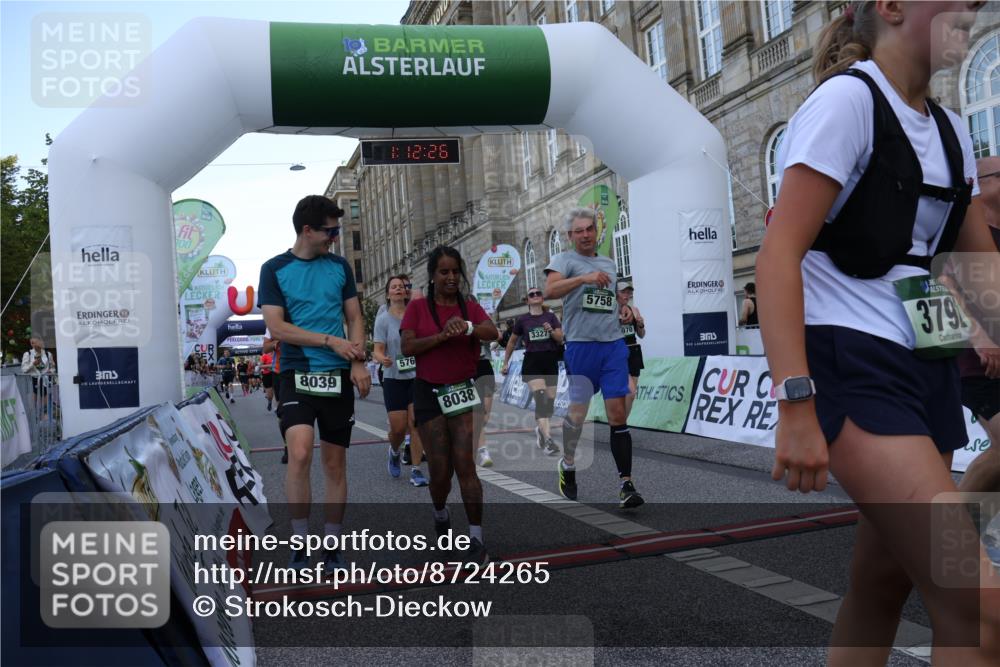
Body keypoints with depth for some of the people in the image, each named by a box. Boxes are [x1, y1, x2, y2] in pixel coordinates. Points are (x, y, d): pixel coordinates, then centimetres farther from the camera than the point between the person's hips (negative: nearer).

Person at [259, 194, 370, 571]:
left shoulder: (339, 266, 9)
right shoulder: (274, 269, 0)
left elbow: (355, 318, 10)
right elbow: (276, 327, -7)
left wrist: (358, 362, -6)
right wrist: (331, 341, -12)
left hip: (338, 376, 3)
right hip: (297, 374, -3)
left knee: (335, 463, 6)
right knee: (299, 454, -20)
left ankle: (332, 547, 19)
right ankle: (300, 544, -4)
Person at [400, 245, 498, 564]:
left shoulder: (471, 307, 5)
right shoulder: (418, 307, 2)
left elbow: (493, 333, -13)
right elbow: (407, 347, -9)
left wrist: (467, 327, -33)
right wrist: (442, 335, -20)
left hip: (463, 391, 0)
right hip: (429, 392, 0)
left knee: (465, 464, -10)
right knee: (440, 471, 2)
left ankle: (476, 538, -4)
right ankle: (440, 513, 34)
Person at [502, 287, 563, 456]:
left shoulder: (551, 316, 7)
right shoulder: (522, 320, 5)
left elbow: (560, 339, 3)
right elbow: (512, 342, 15)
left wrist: (551, 331, -17)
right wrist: (505, 363, 16)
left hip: (550, 361, 3)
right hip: (532, 361, -3)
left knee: (550, 400, 7)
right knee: (540, 397, -20)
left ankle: (540, 430, 30)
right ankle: (547, 439, -27)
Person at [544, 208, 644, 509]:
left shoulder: (609, 263, 20)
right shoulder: (564, 260, 2)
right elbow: (550, 291, -18)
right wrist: (584, 277, -28)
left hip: (614, 345, 4)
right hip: (580, 346, -3)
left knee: (618, 414, -3)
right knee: (577, 413, 5)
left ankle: (626, 484, -2)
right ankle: (567, 464, 31)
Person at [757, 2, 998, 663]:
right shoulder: (848, 98, -8)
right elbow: (778, 255, -18)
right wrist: (795, 404, -26)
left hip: (928, 371, 9)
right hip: (853, 367, -8)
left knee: (885, 582, 15)